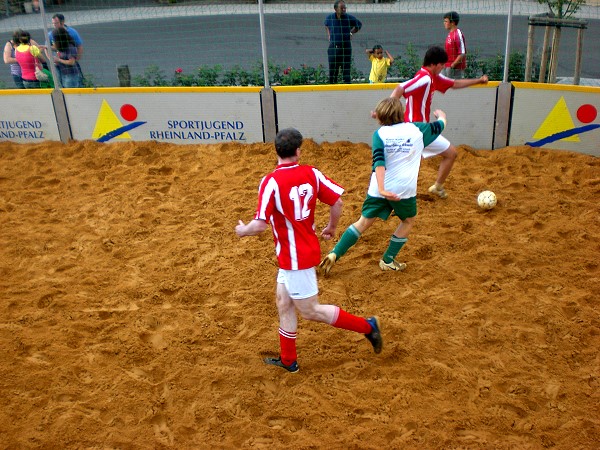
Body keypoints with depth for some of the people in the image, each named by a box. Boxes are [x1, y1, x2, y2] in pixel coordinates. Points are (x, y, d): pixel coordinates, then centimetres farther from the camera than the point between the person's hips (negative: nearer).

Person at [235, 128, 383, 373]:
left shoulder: (271, 182, -20)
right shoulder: (311, 173, -3)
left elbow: (260, 225, -22)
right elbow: (337, 201, -1)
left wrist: (243, 230, 0)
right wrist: (331, 227, 17)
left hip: (294, 258, -8)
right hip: (308, 250, 8)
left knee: (311, 311, 8)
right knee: (283, 302, 19)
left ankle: (366, 326, 12)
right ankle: (288, 360, 31)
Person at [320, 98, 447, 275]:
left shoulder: (380, 134, -1)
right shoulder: (417, 129, 4)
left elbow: (379, 162, -15)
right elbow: (439, 126, 23)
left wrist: (382, 189, -22)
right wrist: (441, 115, 46)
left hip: (379, 189, 1)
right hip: (404, 189, -1)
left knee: (363, 222, 13)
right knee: (408, 221, 24)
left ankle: (334, 254, 6)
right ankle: (388, 260, 24)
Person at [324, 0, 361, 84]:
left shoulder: (349, 18, -4)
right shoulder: (329, 18, 0)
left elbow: (359, 25, 15)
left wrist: (351, 33, 9)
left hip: (346, 48, -1)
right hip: (333, 48, 1)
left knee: (346, 71, -2)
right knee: (332, 71, 4)